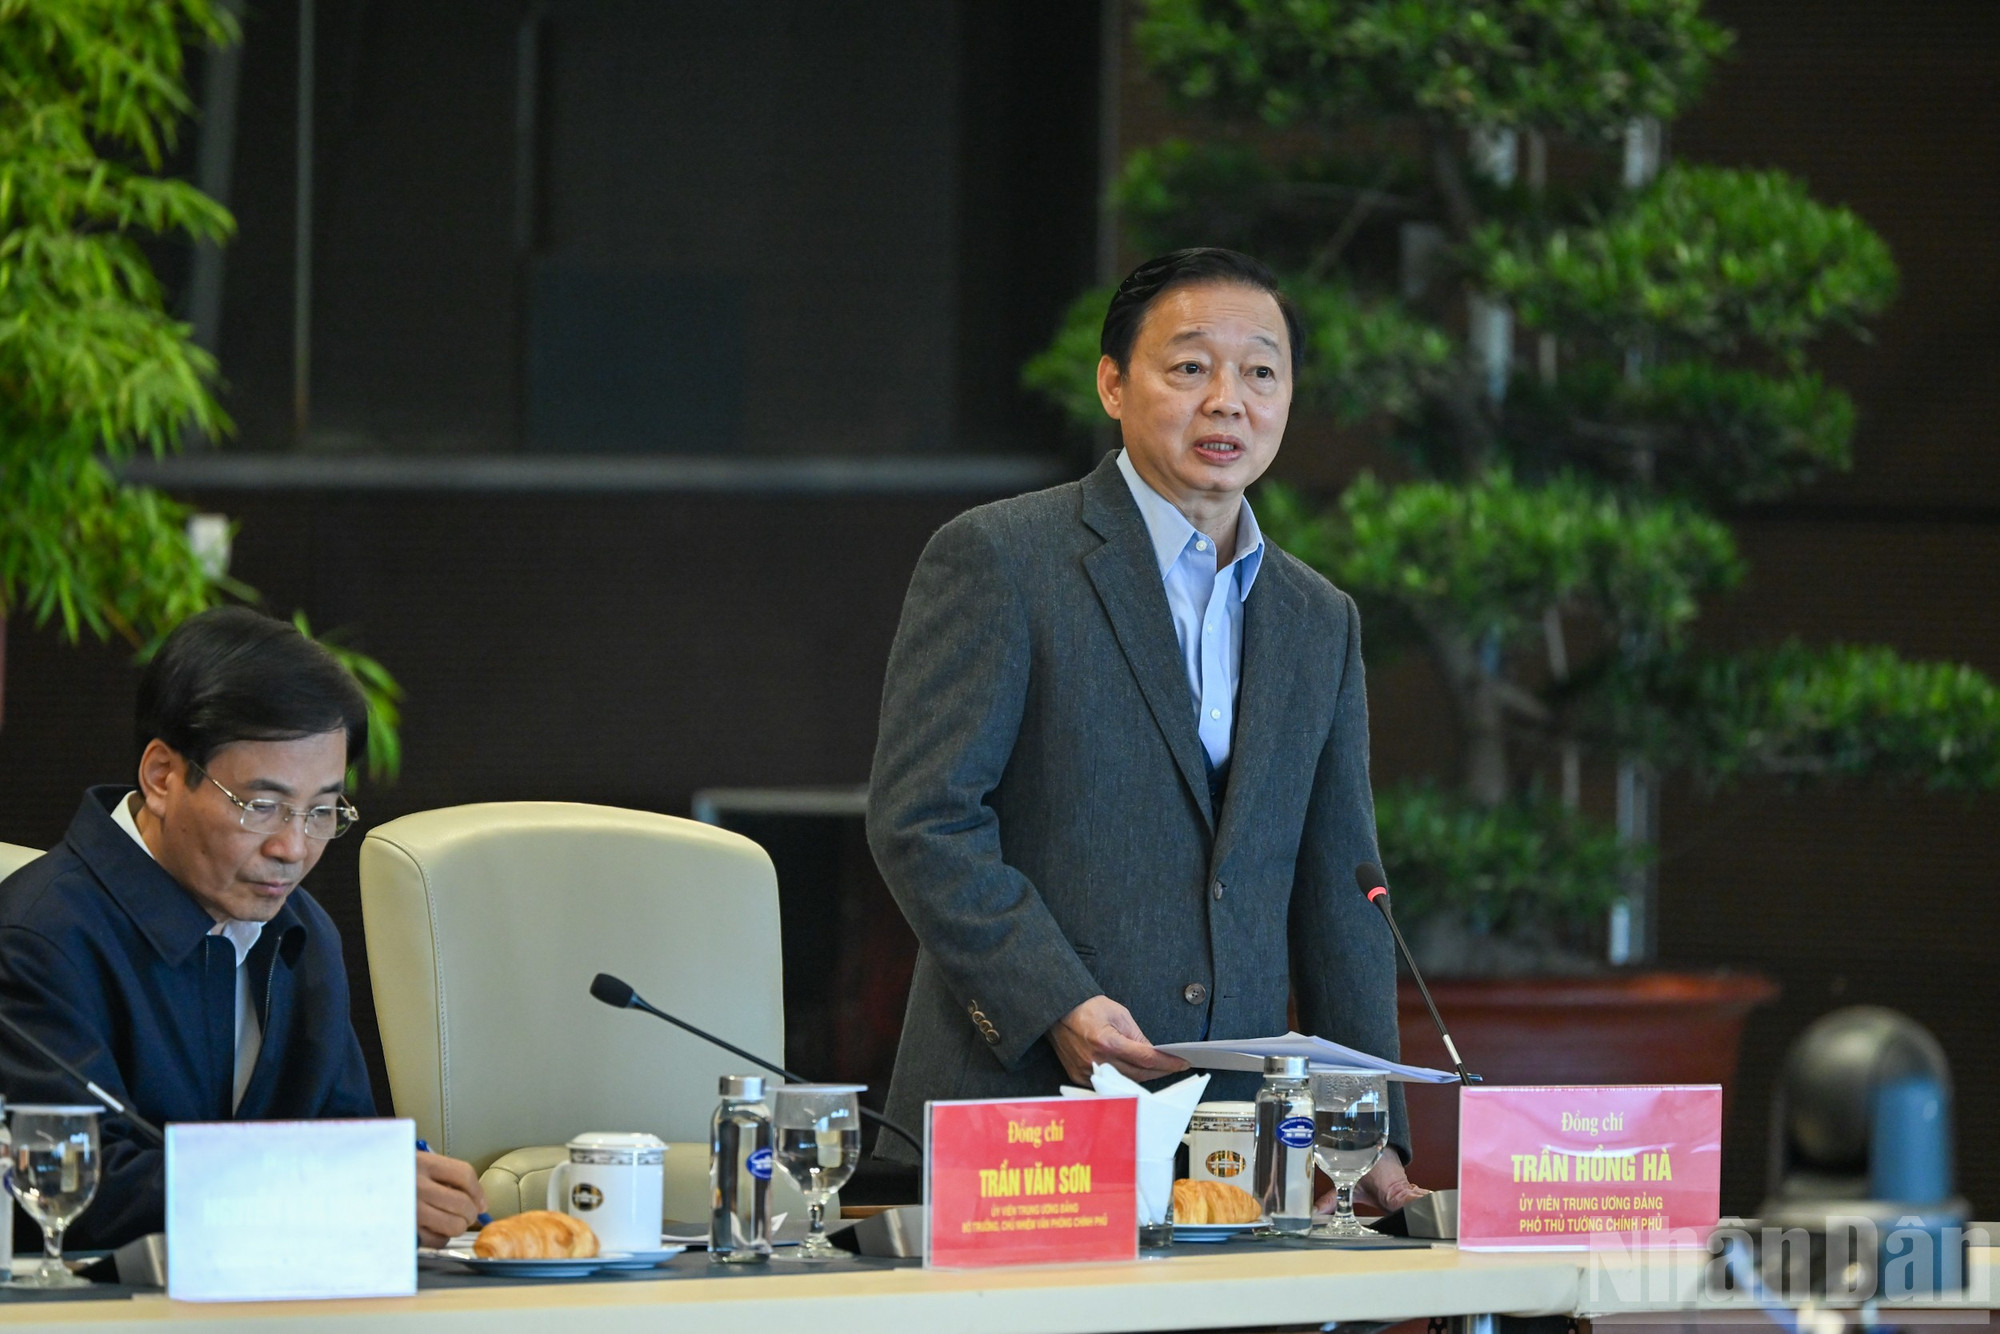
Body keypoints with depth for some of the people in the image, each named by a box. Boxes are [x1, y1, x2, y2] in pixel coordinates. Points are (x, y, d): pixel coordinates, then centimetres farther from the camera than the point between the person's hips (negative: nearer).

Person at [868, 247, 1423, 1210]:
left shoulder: (1320, 624, 18)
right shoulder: (996, 560, -1)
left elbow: (1336, 893, 19)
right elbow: (920, 815, -8)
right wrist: (1057, 1004, -19)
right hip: (1015, 1108, -5)